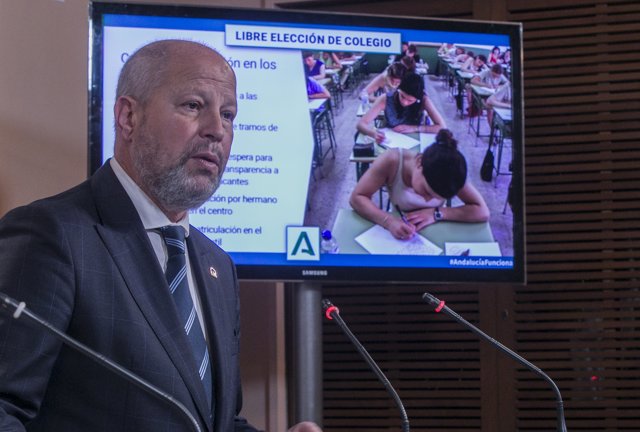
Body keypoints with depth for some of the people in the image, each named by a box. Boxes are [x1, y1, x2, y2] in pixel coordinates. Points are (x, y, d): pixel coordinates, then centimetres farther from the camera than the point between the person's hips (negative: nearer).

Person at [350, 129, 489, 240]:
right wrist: (389, 221, -36)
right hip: (397, 238, -2)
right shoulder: (392, 161, -26)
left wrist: (436, 214, -29)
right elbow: (356, 198, -20)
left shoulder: (449, 173, -21)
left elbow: (483, 212, -19)